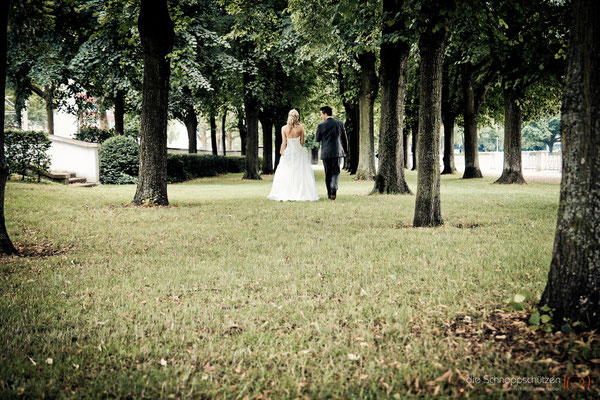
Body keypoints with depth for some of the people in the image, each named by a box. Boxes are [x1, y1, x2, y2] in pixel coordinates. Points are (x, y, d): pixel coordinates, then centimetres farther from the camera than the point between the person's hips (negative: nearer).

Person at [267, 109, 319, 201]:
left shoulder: (284, 128, -6)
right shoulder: (300, 127, -5)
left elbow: (284, 143, -5)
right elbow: (302, 142, -1)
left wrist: (281, 152, 4)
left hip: (288, 152, 0)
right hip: (299, 152, 0)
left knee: (286, 174, 5)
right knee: (300, 173, 6)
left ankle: (286, 195, 2)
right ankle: (301, 193, 4)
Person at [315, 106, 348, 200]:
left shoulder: (321, 126, -6)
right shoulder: (339, 124, 2)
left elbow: (317, 140, 4)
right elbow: (344, 138, 8)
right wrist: (345, 151, 19)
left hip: (326, 153, -1)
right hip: (337, 152, 1)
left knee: (328, 174, 9)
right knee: (335, 172, 7)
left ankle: (329, 194, 11)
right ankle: (334, 188, -19)